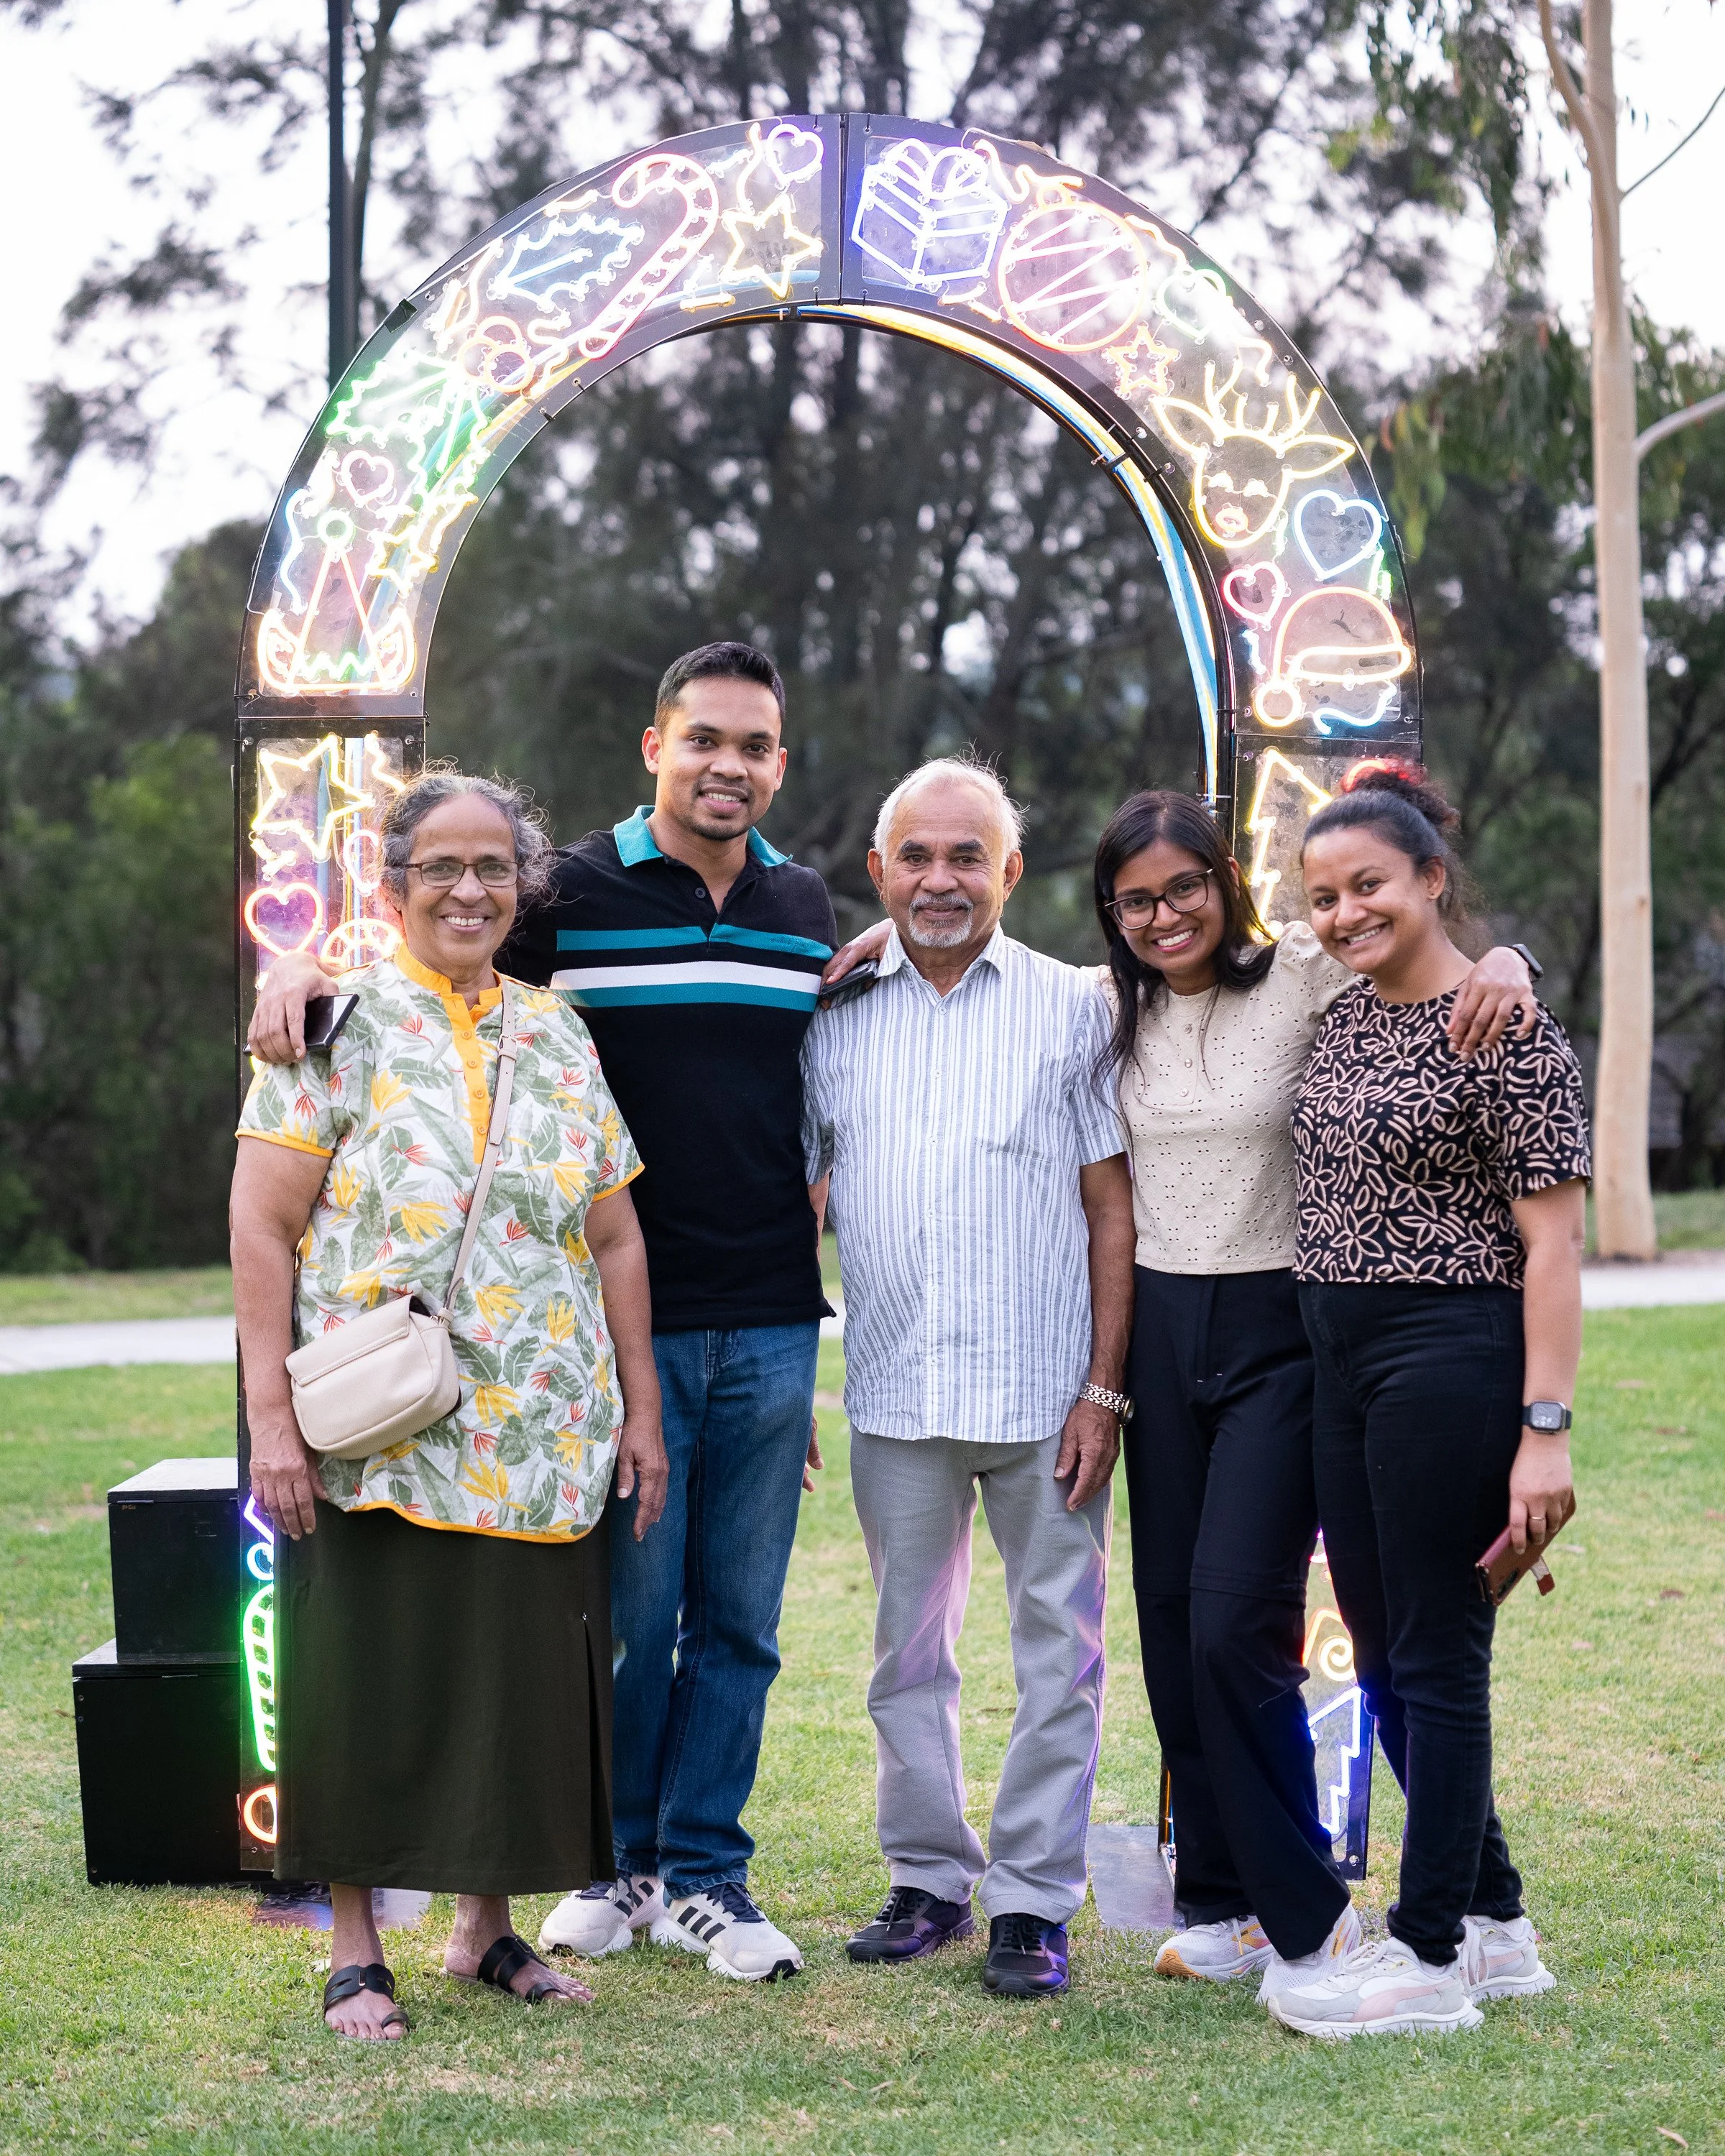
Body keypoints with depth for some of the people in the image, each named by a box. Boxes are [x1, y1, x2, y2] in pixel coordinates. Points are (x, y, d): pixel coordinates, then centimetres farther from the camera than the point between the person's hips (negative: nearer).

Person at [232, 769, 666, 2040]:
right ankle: (356, 1948, 16)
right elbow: (263, 1229, -7)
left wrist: (641, 1409, 8)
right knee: (370, 1683, 2)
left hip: (540, 1442, 4)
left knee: (520, 1682, 8)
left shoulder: (558, 1035, 11)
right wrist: (270, 1413, -13)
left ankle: (489, 1925, 24)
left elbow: (615, 1237, 13)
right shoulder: (340, 1020, -2)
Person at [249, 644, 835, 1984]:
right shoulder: (571, 893, -1)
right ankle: (617, 1862, 21)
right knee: (632, 1606, 2)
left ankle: (704, 1875, 20)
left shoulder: (809, 910, 11)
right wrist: (309, 970, -17)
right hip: (625, 1321, -3)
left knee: (740, 1617, 8)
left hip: (772, 1325, 3)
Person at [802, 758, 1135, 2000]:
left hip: (1045, 1393, -2)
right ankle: (928, 1876, 23)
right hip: (894, 1394, 2)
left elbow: (1113, 1208, 1)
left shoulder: (1073, 1009, 3)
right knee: (908, 1647, 11)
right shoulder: (834, 1020, 9)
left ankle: (1033, 1898, 10)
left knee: (1058, 1648, 1)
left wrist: (1105, 1388, -6)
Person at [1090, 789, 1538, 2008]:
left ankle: (1305, 1912, 3)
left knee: (1237, 1623, -12)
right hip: (1158, 1329, 5)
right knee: (1173, 1624, 8)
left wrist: (1504, 969, -28)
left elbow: (1425, 953, -7)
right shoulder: (1106, 1010, 7)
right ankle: (1221, 1902, 21)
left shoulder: (1301, 978, -8)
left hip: (1278, 1333, -5)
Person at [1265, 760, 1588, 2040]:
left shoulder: (1505, 1034, -12)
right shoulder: (1344, 1016, 11)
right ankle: (1496, 1927, 25)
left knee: (1436, 1657, -2)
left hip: (1450, 1358, -9)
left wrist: (1545, 1428, -20)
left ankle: (1431, 1958, 8)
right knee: (1384, 1656, 12)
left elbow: (1553, 1240, -15)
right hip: (1339, 1360, 9)